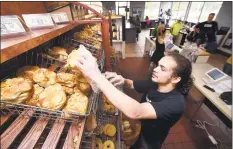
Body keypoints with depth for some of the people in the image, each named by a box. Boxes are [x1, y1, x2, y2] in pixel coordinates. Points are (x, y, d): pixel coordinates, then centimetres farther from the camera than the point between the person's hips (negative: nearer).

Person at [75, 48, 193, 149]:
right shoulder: (154, 84, -16)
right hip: (138, 131, 5)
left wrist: (96, 75, -55)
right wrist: (123, 81, -26)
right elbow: (132, 84, -1)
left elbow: (135, 112, -53)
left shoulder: (176, 103, -36)